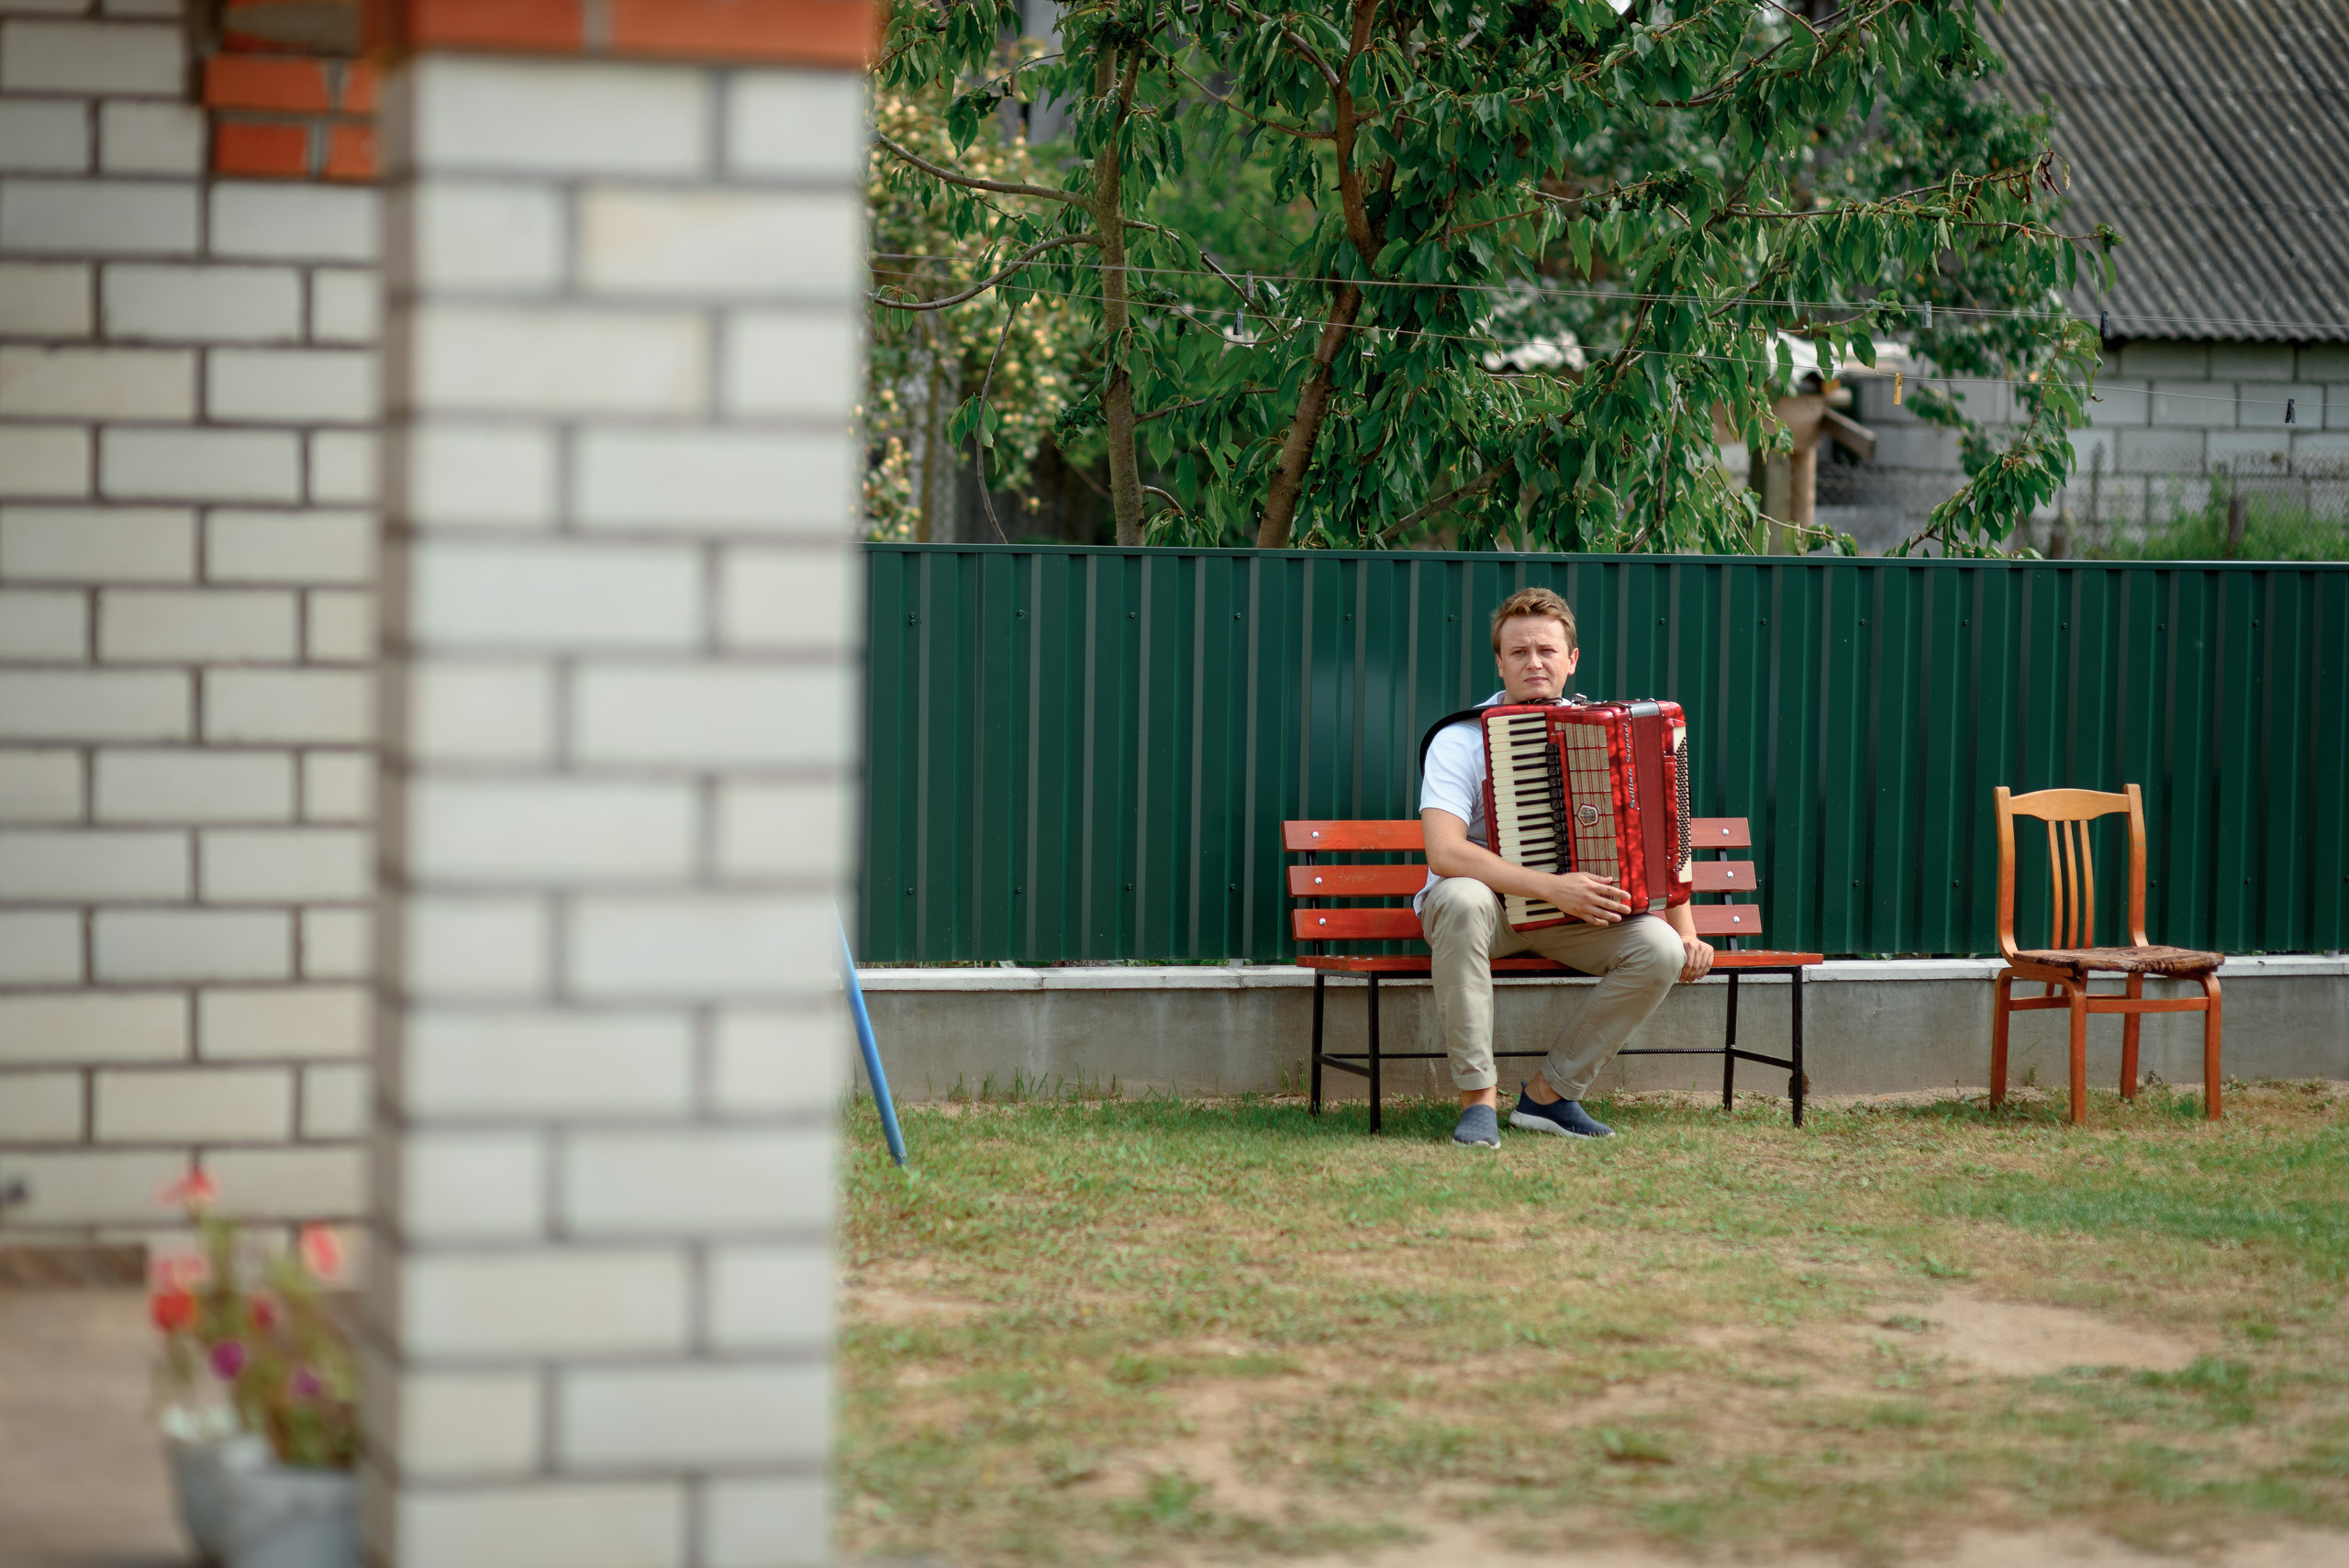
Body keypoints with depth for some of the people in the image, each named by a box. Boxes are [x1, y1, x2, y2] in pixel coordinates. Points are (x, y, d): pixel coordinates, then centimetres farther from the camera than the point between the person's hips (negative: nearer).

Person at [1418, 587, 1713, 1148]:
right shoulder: (1461, 740, -14)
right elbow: (1445, 853, -28)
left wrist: (1686, 931, -6)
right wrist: (1552, 886, -36)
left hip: (1573, 913, 4)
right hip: (1486, 904, -4)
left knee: (1661, 949, -23)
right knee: (1462, 899, -39)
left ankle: (1550, 1093, -9)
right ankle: (1478, 1096, -30)